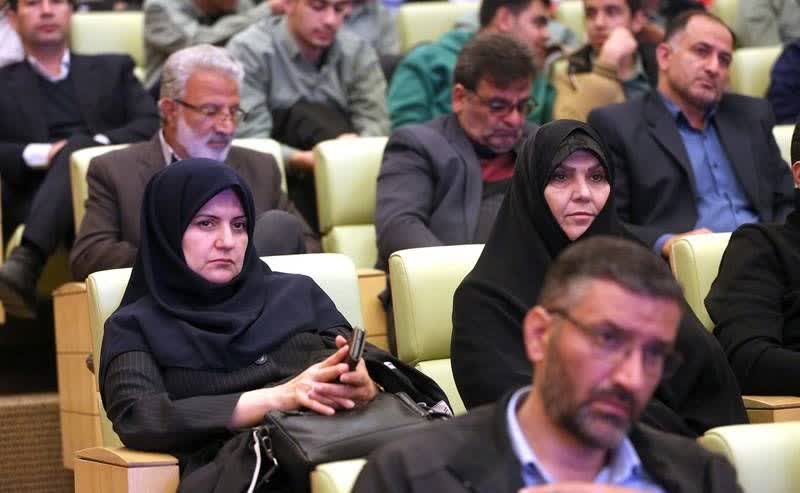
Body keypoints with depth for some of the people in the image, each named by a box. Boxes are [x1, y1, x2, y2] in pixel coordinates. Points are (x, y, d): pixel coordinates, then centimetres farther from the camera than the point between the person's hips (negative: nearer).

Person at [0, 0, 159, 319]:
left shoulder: (113, 70, 27)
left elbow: (153, 126, 10)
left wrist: (97, 143, -9)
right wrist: (41, 154, -12)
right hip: (36, 202, 0)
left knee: (80, 147, -32)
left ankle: (27, 259, -52)